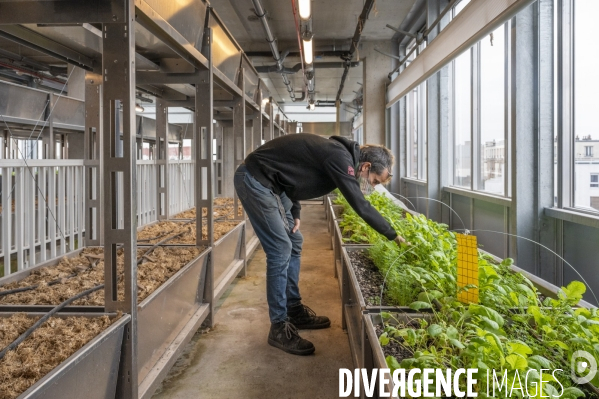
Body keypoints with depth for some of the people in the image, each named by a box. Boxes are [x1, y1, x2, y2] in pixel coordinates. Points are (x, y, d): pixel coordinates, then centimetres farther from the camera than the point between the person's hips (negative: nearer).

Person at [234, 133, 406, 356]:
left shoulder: (339, 155, 9)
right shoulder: (340, 158, -21)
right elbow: (361, 206, -22)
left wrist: (295, 213, 7)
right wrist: (393, 236, -11)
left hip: (271, 183, 10)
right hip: (255, 180, -10)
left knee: (294, 243, 12)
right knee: (281, 250, -12)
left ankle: (295, 311, 24)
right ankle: (279, 328, -1)